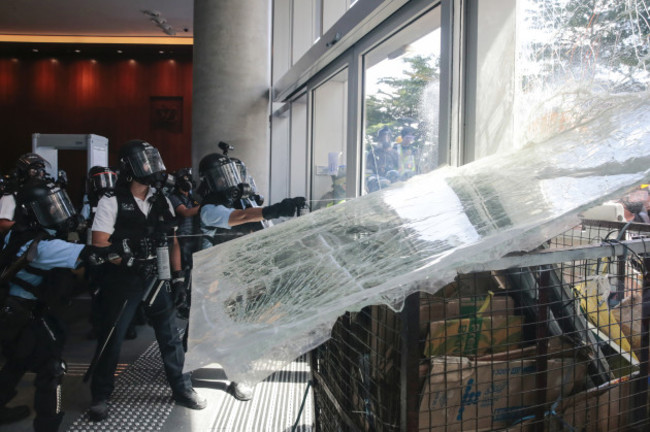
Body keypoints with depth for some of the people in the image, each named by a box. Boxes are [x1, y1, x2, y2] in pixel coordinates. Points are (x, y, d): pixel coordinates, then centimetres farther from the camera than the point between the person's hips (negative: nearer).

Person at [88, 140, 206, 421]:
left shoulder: (162, 202, 6)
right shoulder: (111, 202, -7)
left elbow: (172, 242, 10)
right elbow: (99, 245, -12)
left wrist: (178, 278, 6)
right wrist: (128, 253, -21)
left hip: (157, 278, 4)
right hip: (124, 281, -4)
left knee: (170, 335, 9)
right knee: (112, 339, 7)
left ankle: (181, 388, 24)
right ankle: (100, 397, 26)